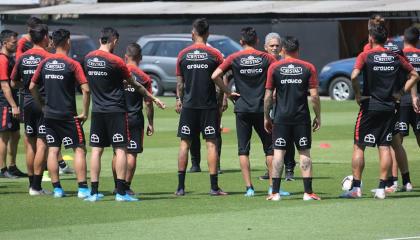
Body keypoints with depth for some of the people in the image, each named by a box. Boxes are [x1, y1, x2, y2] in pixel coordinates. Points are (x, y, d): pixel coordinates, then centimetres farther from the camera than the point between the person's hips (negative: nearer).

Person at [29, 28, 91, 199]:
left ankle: (57, 189, 6)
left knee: (53, 150, 8)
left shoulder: (45, 63, 3)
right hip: (68, 115, -4)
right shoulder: (72, 65, -10)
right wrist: (85, 113, -7)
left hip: (49, 114, 4)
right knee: (79, 149, 1)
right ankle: (82, 189, -6)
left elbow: (32, 86, 9)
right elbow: (85, 89, -16)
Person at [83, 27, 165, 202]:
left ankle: (94, 192, 3)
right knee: (120, 150, -2)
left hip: (97, 111, 5)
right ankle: (121, 192, -6)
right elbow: (134, 85, -1)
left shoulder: (88, 59, 3)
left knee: (96, 150, 6)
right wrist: (153, 98, 10)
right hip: (116, 111, -5)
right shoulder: (115, 61, -11)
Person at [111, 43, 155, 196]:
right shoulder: (144, 78, -6)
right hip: (135, 119, -2)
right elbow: (148, 103, -4)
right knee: (131, 154, 1)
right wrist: (150, 123, 5)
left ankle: (117, 186, 14)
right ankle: (127, 185, -2)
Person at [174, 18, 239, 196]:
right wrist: (228, 94, 10)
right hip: (209, 105, -1)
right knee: (211, 143, 2)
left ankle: (181, 187, 2)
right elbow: (219, 81, -5)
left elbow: (179, 82, 5)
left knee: (185, 143, 5)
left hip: (188, 105, 1)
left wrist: (179, 99, 18)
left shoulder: (183, 55, 1)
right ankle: (214, 187, -1)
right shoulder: (214, 55, -4)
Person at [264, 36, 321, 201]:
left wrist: (266, 117, 10)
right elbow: (314, 96, -2)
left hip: (281, 118, 0)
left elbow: (268, 96, 0)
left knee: (278, 152, 2)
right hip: (302, 117, 0)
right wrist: (318, 116, 8)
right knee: (305, 153, 4)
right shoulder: (308, 68, 0)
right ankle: (308, 192, 1)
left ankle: (275, 192, -1)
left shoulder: (274, 67, 0)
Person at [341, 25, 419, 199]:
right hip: (389, 106, 4)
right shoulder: (396, 57, 5)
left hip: (370, 106, -3)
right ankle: (381, 189, 3)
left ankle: (356, 188, 1)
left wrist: (357, 95, -10)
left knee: (359, 146, 4)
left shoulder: (365, 56, -7)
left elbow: (354, 76, -23)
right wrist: (400, 93, 9)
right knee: (385, 147, 6)